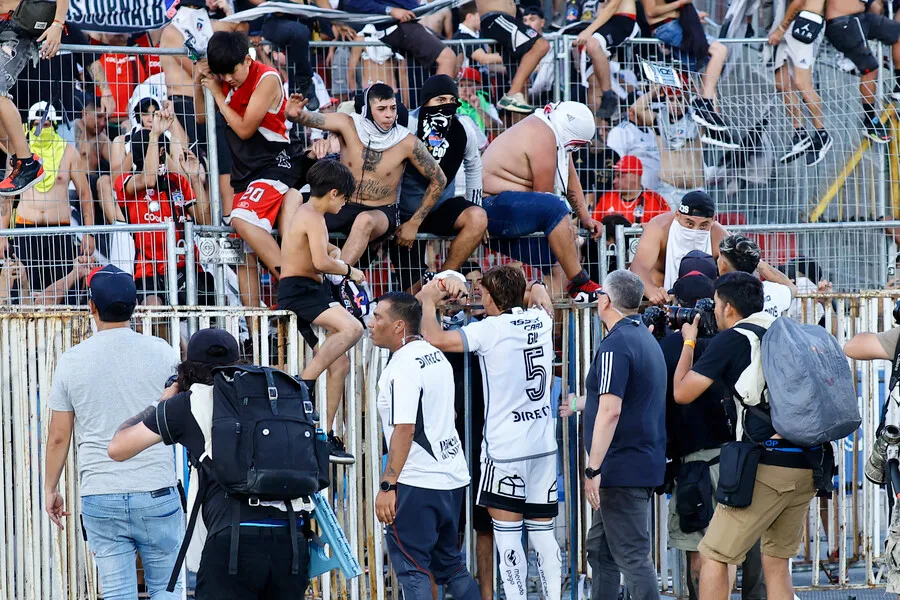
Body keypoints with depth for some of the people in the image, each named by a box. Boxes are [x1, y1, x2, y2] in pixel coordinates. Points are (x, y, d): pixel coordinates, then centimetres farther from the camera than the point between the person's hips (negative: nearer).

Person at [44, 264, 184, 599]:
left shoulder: (71, 361, -1)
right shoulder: (162, 353, -2)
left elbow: (58, 437, 3)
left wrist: (50, 489, 15)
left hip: (100, 497, 0)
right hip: (157, 492, 0)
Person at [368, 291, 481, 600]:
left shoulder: (403, 366, -16)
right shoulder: (436, 355, 12)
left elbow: (403, 429, -23)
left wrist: (387, 485, -23)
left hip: (417, 483, -9)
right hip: (453, 477, 9)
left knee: (410, 567, -4)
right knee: (450, 563, 17)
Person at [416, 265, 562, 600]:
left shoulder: (491, 330, -13)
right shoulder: (541, 321, 6)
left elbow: (435, 339, -21)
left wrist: (429, 300, -4)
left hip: (505, 448, -6)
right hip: (544, 446, 6)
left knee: (507, 533, -3)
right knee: (542, 531, 9)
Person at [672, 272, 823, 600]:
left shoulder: (731, 339, -2)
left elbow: (682, 393, 2)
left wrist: (688, 342, 16)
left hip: (767, 465, -7)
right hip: (808, 465, 7)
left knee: (715, 557, 0)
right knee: (777, 562, 13)